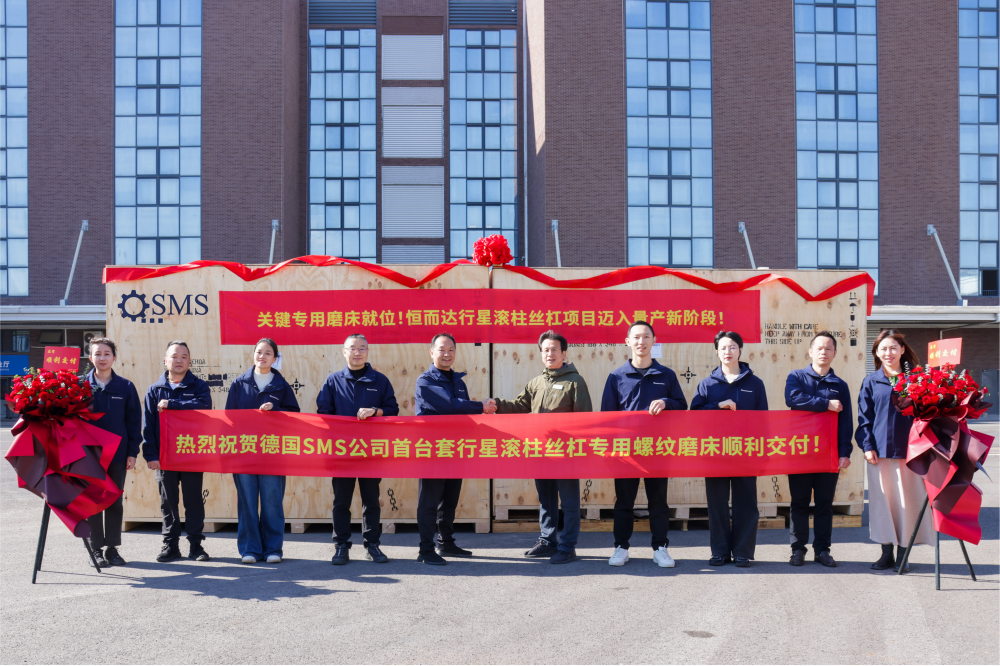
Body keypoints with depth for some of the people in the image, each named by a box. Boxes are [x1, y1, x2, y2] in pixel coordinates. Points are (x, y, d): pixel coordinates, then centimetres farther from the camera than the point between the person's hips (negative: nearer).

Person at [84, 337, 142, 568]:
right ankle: (97, 549, 13)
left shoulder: (125, 387, 3)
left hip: (118, 453, 1)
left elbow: (134, 420, 4)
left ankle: (112, 548, 17)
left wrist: (133, 452, -1)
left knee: (115, 501, 7)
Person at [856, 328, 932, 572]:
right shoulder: (871, 382, 7)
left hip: (909, 449, -1)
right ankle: (886, 554, 14)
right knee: (882, 500, 4)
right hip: (880, 450, 1)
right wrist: (867, 446, -4)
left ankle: (902, 556, 12)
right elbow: (865, 417, 7)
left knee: (906, 500, 2)